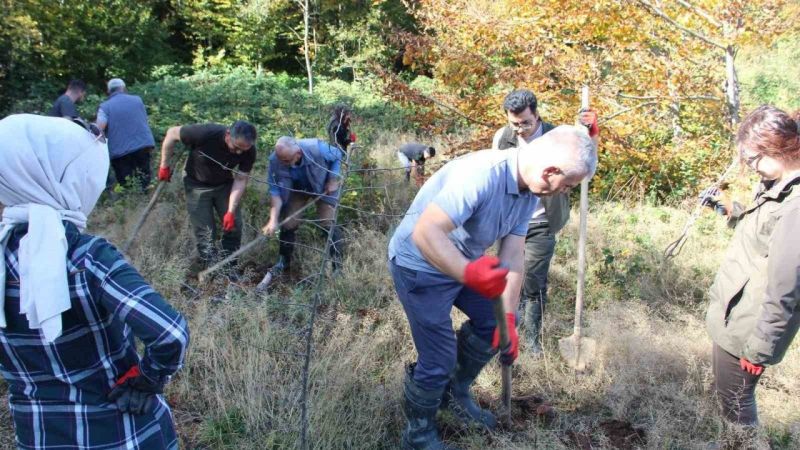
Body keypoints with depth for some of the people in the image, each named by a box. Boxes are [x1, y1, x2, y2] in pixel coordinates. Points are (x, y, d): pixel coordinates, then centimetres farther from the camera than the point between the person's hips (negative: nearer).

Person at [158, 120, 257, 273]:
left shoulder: (249, 151, -25)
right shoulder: (206, 134, -35)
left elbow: (241, 180, -18)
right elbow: (172, 133, -20)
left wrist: (231, 211, -25)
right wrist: (164, 166, -12)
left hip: (225, 185, 3)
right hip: (197, 184, -3)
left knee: (234, 226, -3)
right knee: (205, 232, -6)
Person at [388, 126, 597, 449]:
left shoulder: (530, 191, -5)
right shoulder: (481, 175, -33)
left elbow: (513, 256, -4)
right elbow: (425, 233, -39)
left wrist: (509, 318, -7)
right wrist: (468, 273, -53)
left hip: (464, 262, 9)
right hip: (420, 265, -9)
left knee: (494, 322, 15)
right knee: (438, 360, -4)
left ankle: (455, 393, 36)